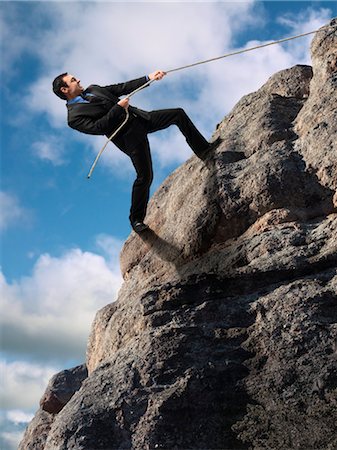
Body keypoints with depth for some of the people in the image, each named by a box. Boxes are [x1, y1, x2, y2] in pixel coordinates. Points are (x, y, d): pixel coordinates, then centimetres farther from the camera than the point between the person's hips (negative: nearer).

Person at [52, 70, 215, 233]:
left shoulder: (92, 89, 18)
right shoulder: (74, 117, -6)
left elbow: (122, 88, 15)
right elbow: (98, 127, -20)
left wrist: (148, 78, 6)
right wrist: (118, 108, -19)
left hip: (140, 117, 8)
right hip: (129, 136, -8)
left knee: (179, 114, 0)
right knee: (145, 176, -16)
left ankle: (204, 150, 14)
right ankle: (136, 219, 2)